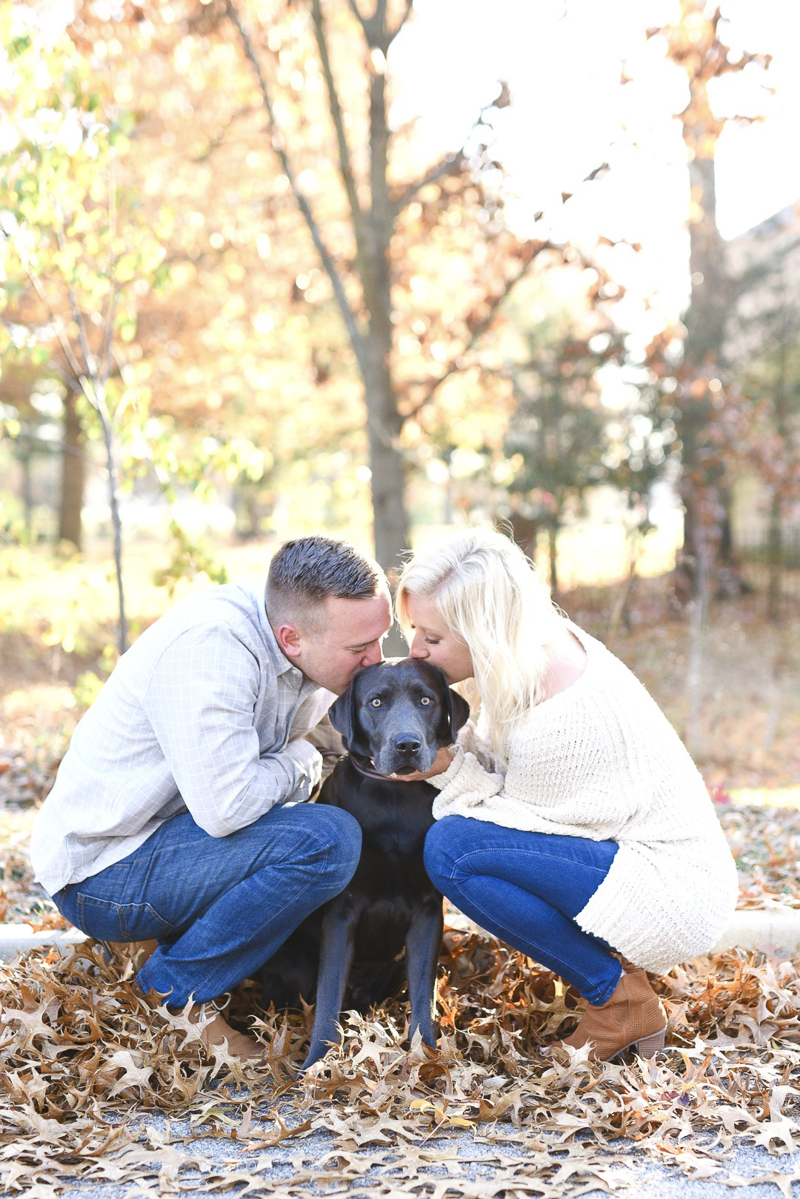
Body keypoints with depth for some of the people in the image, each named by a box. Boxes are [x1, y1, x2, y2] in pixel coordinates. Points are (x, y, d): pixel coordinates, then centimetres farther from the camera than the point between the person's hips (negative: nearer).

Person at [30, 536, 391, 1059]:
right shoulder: (209, 645, -28)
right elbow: (225, 806, -33)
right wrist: (298, 764, -13)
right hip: (103, 873, -9)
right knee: (326, 839, -25)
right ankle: (173, 994, -9)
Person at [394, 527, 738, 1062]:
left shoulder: (558, 720, -30)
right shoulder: (544, 640, -4)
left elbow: (524, 816, -13)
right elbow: (500, 753, 9)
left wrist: (448, 769, -13)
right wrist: (450, 751, -8)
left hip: (675, 894, -9)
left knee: (452, 847, -22)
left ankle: (622, 1001, -7)